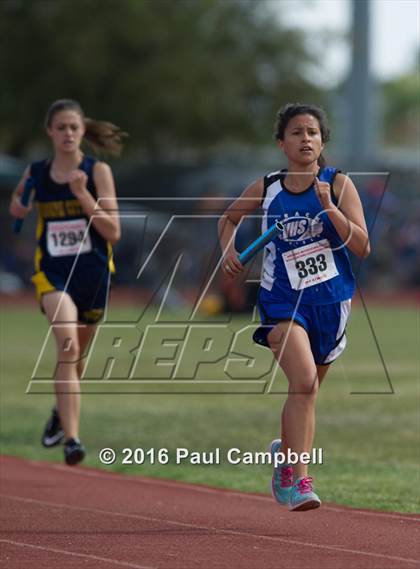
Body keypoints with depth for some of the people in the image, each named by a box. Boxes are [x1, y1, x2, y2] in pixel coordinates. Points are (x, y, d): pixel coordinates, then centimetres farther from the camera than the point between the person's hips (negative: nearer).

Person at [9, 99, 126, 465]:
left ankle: (61, 412, 50)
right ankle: (71, 437, -31)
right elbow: (17, 208, 24)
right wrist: (19, 207, 1)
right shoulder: (36, 174, 2)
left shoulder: (97, 171, -5)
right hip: (53, 273, -1)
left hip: (93, 273, 1)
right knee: (67, 345, -25)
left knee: (76, 356, 18)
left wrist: (84, 195, -21)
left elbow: (114, 233, -11)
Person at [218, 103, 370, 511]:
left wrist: (328, 206, -21)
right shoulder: (267, 188, 1)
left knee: (306, 389, 15)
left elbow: (362, 247, -11)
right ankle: (298, 478, -20)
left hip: (330, 301, 1)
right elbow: (230, 218, 21)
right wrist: (228, 248, 2)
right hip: (283, 301, -1)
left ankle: (287, 454, 44)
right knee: (304, 380, -23)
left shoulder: (338, 184, -4)